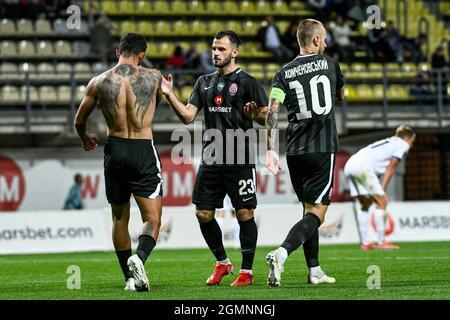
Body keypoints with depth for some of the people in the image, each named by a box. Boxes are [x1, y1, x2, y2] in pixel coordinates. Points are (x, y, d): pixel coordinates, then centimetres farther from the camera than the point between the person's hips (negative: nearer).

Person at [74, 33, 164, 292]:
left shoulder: (99, 82, 1)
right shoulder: (153, 77, -2)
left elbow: (80, 120, 13)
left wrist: (85, 139, 34)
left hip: (115, 150, 2)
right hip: (144, 152, -2)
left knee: (119, 219, 17)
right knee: (152, 219, -1)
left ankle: (130, 278, 18)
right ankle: (139, 258, -30)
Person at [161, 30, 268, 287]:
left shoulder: (247, 82, -2)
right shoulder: (205, 82, 15)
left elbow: (267, 118, -4)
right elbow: (188, 116, 10)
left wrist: (254, 114, -26)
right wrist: (170, 95, -3)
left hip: (239, 159, -6)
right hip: (211, 159, 6)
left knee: (245, 213, -4)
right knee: (203, 214, 5)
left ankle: (247, 271, 5)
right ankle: (222, 263, 23)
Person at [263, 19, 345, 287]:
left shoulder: (284, 73, 5)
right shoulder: (330, 64, 3)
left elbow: (272, 111, -7)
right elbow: (341, 94, 23)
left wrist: (271, 150, -8)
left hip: (295, 151, 4)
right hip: (323, 149, -4)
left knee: (309, 209, 17)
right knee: (316, 214, -6)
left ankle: (315, 271, 19)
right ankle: (281, 254, -29)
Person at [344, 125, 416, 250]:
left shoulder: (389, 142, 31)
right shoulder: (403, 144, 8)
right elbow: (390, 169, 1)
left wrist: (380, 190, 13)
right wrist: (382, 190, -1)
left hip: (349, 166, 9)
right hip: (363, 167, -9)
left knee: (365, 205, 17)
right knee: (381, 202, -3)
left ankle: (365, 243, 15)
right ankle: (381, 242, -5)